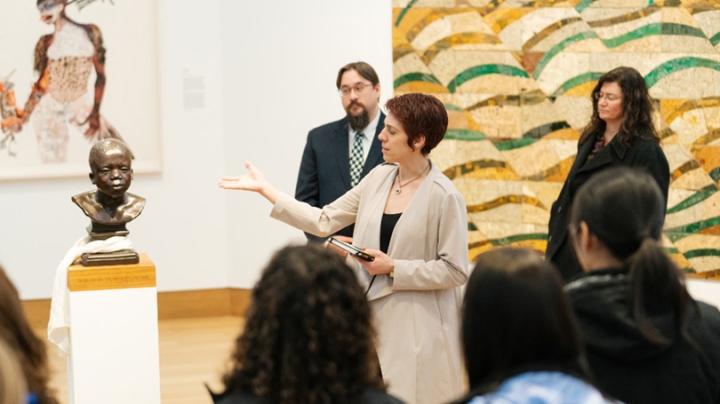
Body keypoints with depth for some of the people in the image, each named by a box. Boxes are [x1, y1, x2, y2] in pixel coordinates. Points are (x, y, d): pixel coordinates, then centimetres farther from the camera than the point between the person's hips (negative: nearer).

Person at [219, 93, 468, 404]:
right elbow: (324, 221, 10)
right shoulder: (380, 177, 6)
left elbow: (455, 271, -12)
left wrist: (393, 268, -15)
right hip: (371, 317, 6)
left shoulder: (444, 197, -12)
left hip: (418, 329, -6)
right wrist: (265, 190, 8)